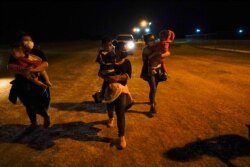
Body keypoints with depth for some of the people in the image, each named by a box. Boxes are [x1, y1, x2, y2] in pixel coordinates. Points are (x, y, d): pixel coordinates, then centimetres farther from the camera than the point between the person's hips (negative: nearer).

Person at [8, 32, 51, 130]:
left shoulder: (38, 53, -8)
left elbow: (45, 64, -23)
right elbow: (10, 67, -16)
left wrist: (31, 70, -36)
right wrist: (21, 71, -36)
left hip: (38, 83, -3)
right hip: (22, 85, 3)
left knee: (39, 105, -6)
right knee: (28, 106, 18)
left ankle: (46, 116, 28)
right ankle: (33, 123, 41)